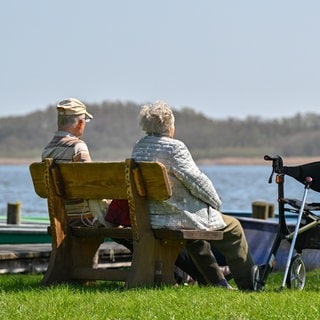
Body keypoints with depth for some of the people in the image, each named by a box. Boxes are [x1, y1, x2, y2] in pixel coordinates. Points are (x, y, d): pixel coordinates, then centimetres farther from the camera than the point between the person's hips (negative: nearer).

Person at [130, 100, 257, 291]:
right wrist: (216, 202, 3)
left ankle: (217, 282, 41)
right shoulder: (174, 147, -18)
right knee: (232, 227, 12)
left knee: (196, 239, 37)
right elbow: (197, 181, -16)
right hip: (179, 217, -8)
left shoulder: (138, 148, 6)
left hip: (151, 218, 8)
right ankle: (248, 283, 21)